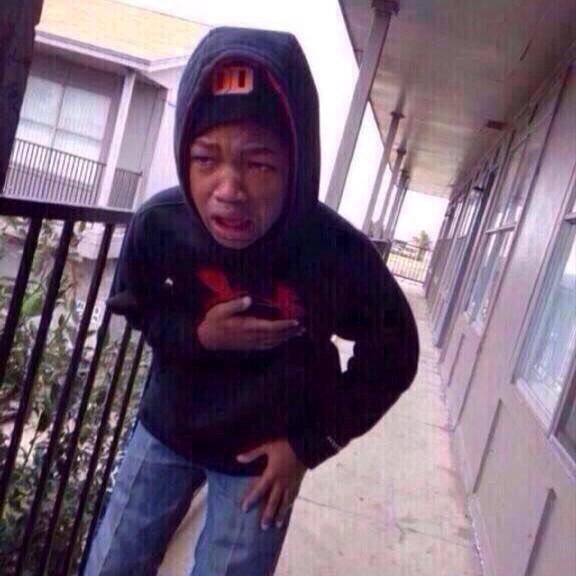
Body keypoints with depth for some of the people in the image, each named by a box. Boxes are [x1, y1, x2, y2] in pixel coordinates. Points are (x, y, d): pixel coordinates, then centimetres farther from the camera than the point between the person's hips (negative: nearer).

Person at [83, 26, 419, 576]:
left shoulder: (341, 257, -30)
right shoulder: (159, 222, -23)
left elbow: (392, 356, -11)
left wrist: (309, 444, -9)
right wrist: (199, 334, -22)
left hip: (261, 454, -2)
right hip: (166, 428, 3)